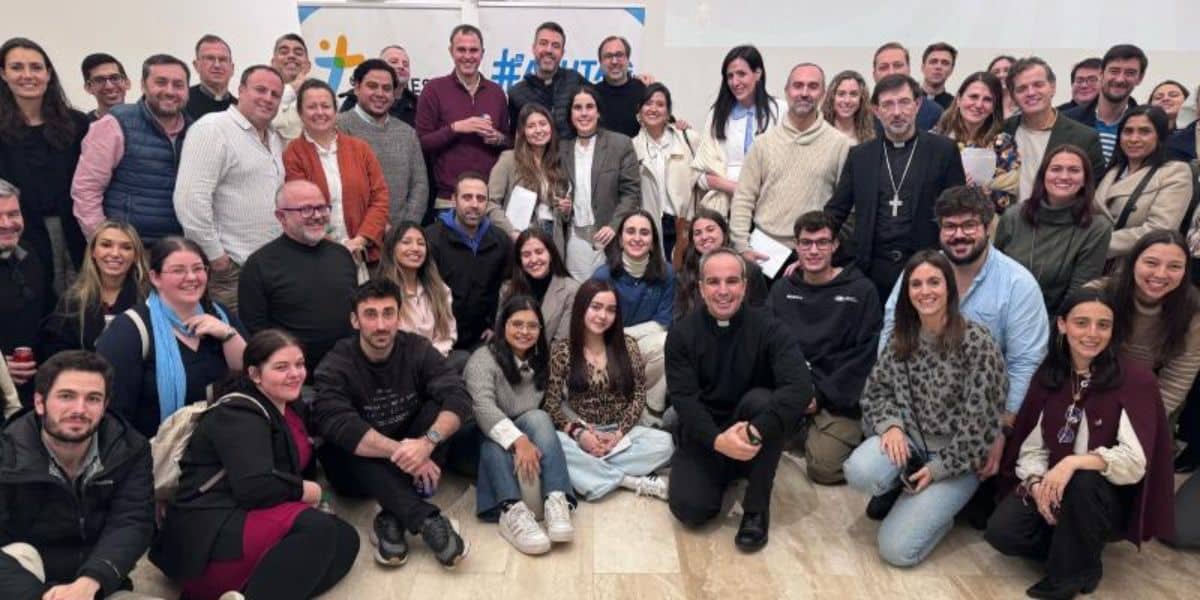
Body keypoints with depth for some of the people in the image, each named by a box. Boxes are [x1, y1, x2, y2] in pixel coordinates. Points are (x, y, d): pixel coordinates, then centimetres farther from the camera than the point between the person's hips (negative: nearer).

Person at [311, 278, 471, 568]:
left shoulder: (417, 349, -9)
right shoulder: (335, 366, -15)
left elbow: (458, 397, -24)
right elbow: (338, 425, -32)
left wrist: (427, 442, -42)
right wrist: (399, 451, -43)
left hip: (406, 462, 2)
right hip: (358, 468, -2)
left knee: (438, 409, -23)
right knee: (345, 445, -33)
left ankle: (393, 519, -30)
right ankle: (427, 520, -41)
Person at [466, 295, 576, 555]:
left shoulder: (540, 361, 10)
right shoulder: (484, 359, -11)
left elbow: (545, 411, 6)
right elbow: (483, 407, -28)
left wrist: (527, 441, -14)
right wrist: (518, 440, -42)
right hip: (481, 443, -3)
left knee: (539, 418, -27)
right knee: (494, 438, -36)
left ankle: (556, 502, -45)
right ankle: (511, 511, -56)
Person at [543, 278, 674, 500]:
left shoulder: (627, 346, 0)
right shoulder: (561, 351, -3)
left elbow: (639, 397, 2)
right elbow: (551, 404, -4)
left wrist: (618, 434, -12)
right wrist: (578, 433, -19)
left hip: (619, 433, 1)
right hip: (579, 434, -1)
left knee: (663, 442, -25)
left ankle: (590, 472, -20)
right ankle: (632, 480, -27)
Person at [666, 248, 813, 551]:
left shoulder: (768, 328, -11)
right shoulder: (682, 334, -6)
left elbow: (800, 387, -26)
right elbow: (684, 399, -15)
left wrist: (757, 429, -41)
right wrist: (717, 440, -34)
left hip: (754, 441, 0)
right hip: (704, 438, 1)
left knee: (761, 399, -32)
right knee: (690, 509, -24)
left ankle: (757, 507, -15)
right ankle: (724, 475, 14)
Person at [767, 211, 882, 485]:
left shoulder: (861, 290, 1)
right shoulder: (782, 289, 12)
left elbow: (865, 356, -5)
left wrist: (822, 395, -11)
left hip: (838, 400, -3)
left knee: (824, 468, -21)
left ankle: (847, 435, 11)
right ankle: (803, 431, 7)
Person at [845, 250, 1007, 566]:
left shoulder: (976, 342, -17)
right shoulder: (901, 338, 1)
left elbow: (979, 420, -16)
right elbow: (876, 391, 8)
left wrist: (939, 468, -14)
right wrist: (890, 424, -14)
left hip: (957, 458, -4)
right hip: (909, 439, 4)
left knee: (896, 548, -15)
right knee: (859, 473, -31)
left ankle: (937, 503, 14)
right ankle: (900, 484, 3)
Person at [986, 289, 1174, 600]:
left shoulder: (1135, 379, -13)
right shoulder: (1048, 375, 0)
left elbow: (1135, 461, -22)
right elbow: (1032, 445, -1)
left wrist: (1074, 461, -35)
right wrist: (1036, 483, -21)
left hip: (1109, 495, -3)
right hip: (1053, 485, 3)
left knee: (1084, 481, -38)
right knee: (1001, 531, -24)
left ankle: (1071, 574, -12)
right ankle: (1072, 550, 6)